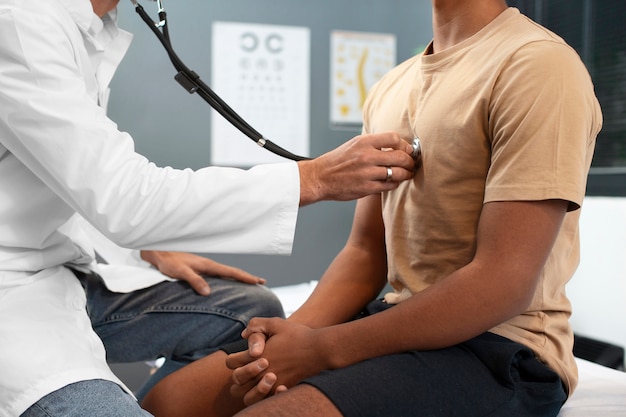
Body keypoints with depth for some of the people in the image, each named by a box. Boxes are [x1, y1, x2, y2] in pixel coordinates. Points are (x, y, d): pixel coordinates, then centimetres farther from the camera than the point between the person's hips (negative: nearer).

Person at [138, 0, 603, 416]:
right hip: (395, 322, 7)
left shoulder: (539, 65, -13)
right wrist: (296, 332, -7)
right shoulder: (390, 88, 12)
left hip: (497, 350, -7)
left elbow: (501, 285, -19)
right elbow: (365, 251, 12)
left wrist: (320, 349, -17)